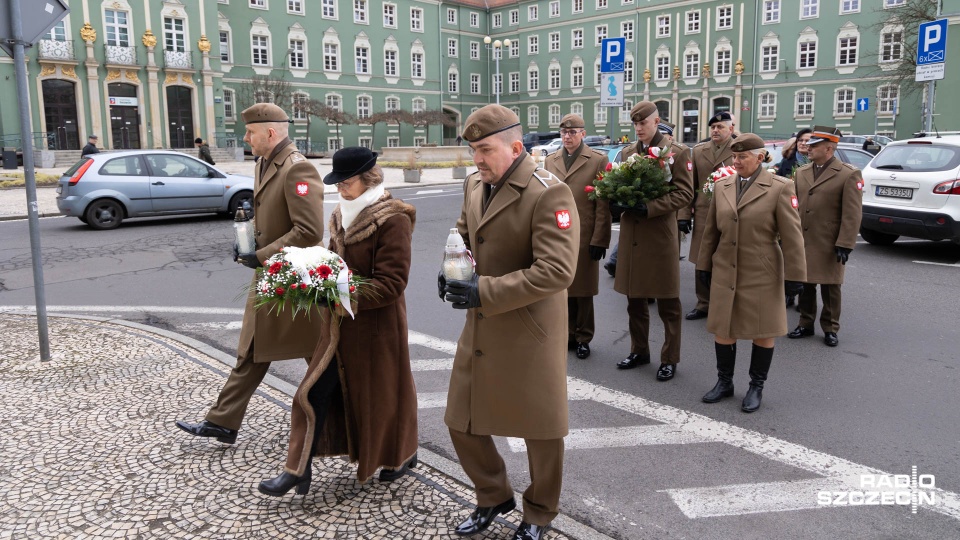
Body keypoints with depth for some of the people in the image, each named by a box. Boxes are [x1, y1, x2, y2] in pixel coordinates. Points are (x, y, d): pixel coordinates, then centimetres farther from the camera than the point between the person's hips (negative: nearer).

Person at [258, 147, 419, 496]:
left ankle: (403, 454, 36)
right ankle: (297, 471, 15)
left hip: (377, 325, -7)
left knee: (383, 392, 11)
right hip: (341, 324, 7)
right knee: (317, 391, 6)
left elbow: (392, 283, -21)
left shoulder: (393, 219, -17)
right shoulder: (343, 215, 8)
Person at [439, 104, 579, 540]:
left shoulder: (549, 192, -19)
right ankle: (494, 497, 40)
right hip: (480, 331, 7)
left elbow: (556, 271, -25)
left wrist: (484, 292, -27)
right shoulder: (474, 185, 6)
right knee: (462, 422, 14)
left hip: (528, 333, -7)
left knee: (540, 429, 11)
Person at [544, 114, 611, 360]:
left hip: (584, 238, -3)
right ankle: (568, 334, 22)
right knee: (562, 288, 9)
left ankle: (583, 337, 20)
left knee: (583, 290, 6)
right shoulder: (550, 161, 12)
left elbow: (603, 204, -5)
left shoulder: (598, 161, -1)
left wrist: (599, 240, -10)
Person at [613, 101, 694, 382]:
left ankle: (669, 359, 16)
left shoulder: (677, 152, -3)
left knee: (668, 303, 4)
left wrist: (650, 207, -20)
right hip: (631, 234, 5)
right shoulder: (627, 152, 12)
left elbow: (685, 193, -9)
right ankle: (639, 351, 29)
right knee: (634, 299, 14)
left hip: (661, 234, -5)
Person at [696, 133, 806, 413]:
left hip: (761, 274, -4)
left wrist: (794, 273, -10)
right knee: (722, 329, 9)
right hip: (724, 272, 4)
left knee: (763, 331, 7)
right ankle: (724, 382, 26)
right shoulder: (722, 186, 6)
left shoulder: (779, 188, -7)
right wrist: (703, 265, 12)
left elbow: (791, 235, -8)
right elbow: (711, 231, 12)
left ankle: (756, 387, 23)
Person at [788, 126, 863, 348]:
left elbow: (852, 214, -11)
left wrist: (845, 245, -16)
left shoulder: (849, 174, -8)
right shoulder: (801, 172, 9)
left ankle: (830, 328, 20)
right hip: (802, 242, 5)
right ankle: (806, 324, 25)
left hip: (829, 245, -4)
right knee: (805, 285, 12)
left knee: (830, 287, 7)